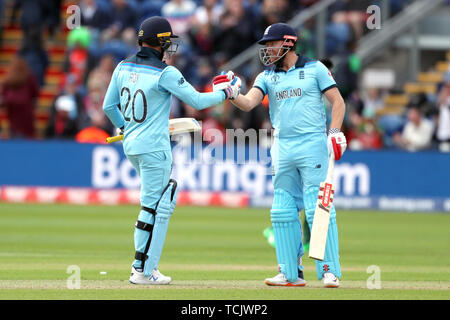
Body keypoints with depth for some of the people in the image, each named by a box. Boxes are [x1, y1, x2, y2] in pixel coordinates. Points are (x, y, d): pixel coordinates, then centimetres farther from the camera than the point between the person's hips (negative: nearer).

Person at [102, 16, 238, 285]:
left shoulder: (124, 67, 6)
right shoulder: (165, 73, -15)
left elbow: (109, 106, 12)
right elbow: (198, 101, -13)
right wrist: (226, 94, 2)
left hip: (131, 144, 8)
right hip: (153, 147, -8)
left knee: (165, 200, 18)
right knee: (154, 207, -1)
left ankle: (146, 263, 12)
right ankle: (143, 271, 0)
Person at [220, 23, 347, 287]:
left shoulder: (315, 69, 3)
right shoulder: (267, 77, 13)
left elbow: (338, 101, 2)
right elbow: (248, 103, -1)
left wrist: (335, 132, -11)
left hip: (313, 145, -5)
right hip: (283, 149, 5)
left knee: (318, 208, -11)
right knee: (283, 211, 4)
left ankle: (330, 271, -9)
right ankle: (291, 273, 10)